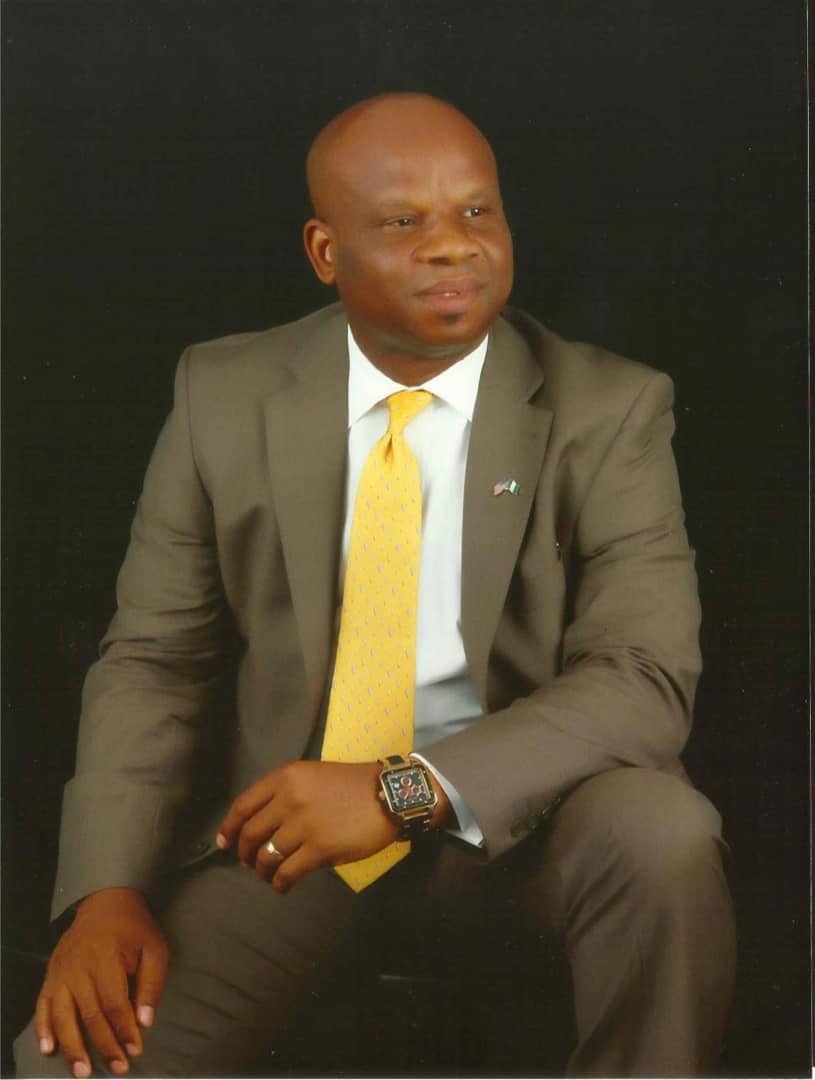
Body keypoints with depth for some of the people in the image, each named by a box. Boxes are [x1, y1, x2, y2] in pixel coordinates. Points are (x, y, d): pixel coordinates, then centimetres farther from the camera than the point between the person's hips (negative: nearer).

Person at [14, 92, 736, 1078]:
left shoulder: (611, 410, -8)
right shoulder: (223, 395, -2)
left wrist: (406, 788, -29)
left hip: (520, 788, 0)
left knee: (664, 835, -32)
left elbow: (647, 682, -15)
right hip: (287, 807, 1)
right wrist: (108, 891, -16)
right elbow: (152, 661, 0)